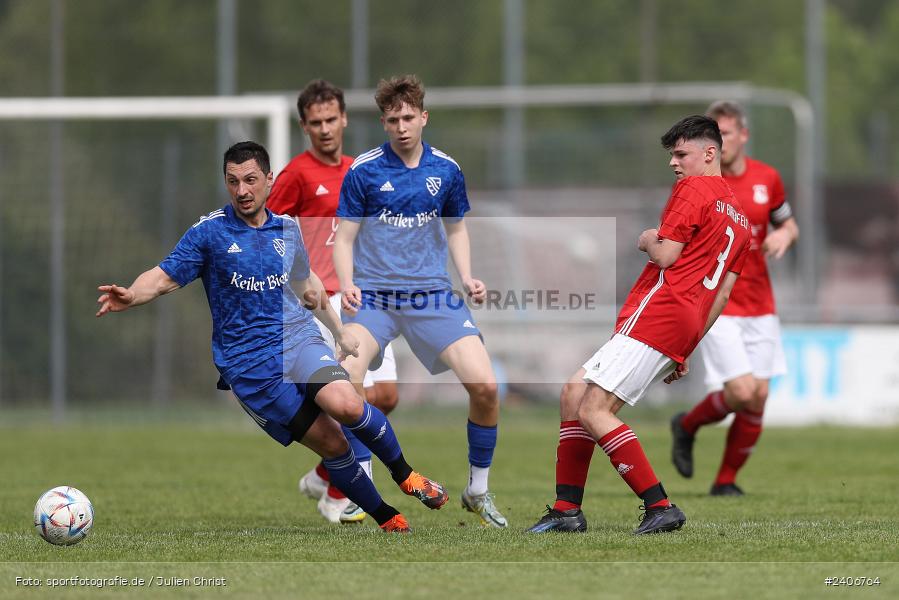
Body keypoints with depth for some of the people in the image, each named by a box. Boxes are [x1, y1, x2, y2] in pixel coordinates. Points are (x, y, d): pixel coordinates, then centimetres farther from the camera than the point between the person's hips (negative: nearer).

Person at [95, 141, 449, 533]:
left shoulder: (288, 229, 10)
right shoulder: (209, 232, -3)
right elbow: (164, 277, -9)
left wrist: (339, 330, 34)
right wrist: (130, 296, -30)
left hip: (297, 339, 3)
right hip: (247, 365, -2)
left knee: (345, 405, -28)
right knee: (330, 443, -9)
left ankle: (404, 474, -5)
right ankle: (386, 518, 8)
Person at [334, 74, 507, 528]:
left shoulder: (446, 170, 5)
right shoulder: (363, 171, -4)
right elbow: (345, 237, 0)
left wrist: (468, 278, 3)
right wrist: (347, 285, -18)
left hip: (432, 295, 2)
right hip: (373, 296, -2)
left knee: (485, 386, -12)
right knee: (345, 382, -28)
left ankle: (478, 491, 9)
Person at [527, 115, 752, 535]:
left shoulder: (693, 190, -4)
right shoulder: (739, 219, 24)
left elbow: (665, 255, -14)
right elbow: (721, 294, 23)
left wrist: (649, 241, 9)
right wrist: (684, 351, 24)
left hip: (657, 312, -10)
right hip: (685, 328, 10)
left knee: (593, 412, -14)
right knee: (575, 392, 13)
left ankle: (659, 507, -19)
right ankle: (566, 511, 9)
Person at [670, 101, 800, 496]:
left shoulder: (766, 178, 3)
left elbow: (788, 224, 17)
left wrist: (784, 235, -5)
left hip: (759, 307, 4)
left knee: (757, 399, 0)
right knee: (741, 392, -16)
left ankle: (726, 480, 16)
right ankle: (687, 425, 15)